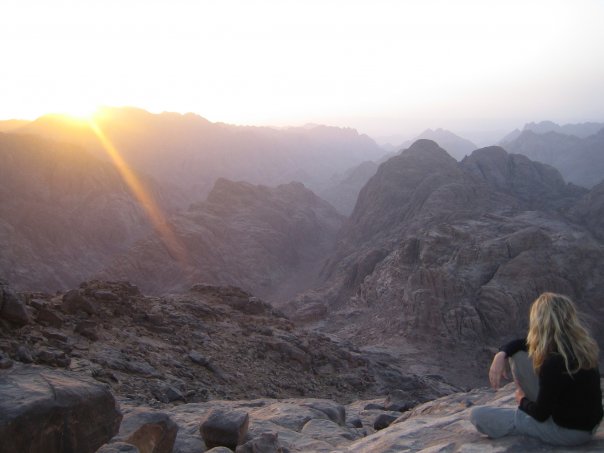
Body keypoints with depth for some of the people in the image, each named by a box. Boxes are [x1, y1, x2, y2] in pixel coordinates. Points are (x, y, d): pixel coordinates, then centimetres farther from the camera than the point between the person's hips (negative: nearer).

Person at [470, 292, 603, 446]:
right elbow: (524, 343, 11)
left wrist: (523, 401, 4)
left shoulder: (554, 363, -31)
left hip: (569, 432, -8)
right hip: (586, 422, 8)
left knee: (477, 415, -8)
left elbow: (540, 414, -17)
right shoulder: (581, 344, -4)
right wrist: (502, 354, -7)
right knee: (517, 355, 6)